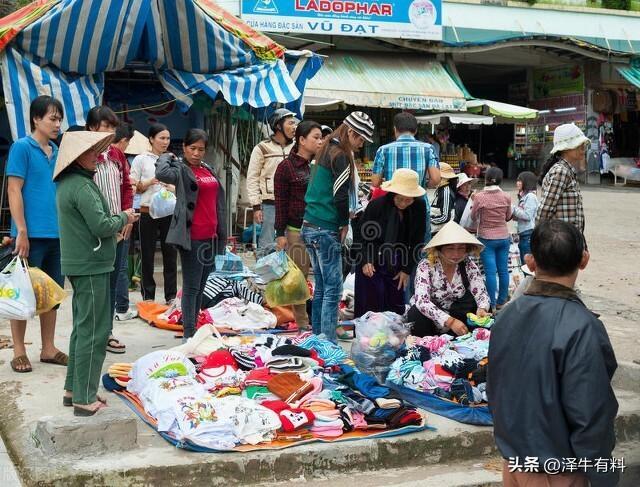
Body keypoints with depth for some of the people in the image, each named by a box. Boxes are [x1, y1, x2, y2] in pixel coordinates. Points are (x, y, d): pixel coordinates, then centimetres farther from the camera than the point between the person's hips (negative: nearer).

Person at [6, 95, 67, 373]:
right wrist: (22, 232, -15)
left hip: (58, 235, 6)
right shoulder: (22, 147, -6)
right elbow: (14, 191, -10)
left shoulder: (57, 152, 12)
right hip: (32, 234, -6)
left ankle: (48, 348, 22)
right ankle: (19, 351, 14)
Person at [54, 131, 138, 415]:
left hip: (79, 264, 11)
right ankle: (85, 400, -3)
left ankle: (74, 389, 25)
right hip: (91, 266, -11)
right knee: (94, 331, -6)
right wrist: (124, 218, -4)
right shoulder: (82, 186, -18)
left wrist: (118, 221, 9)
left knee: (83, 328, 17)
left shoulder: (67, 184, 14)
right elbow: (101, 225, -22)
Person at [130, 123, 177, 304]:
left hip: (169, 213, 3)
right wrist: (150, 182, -15)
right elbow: (133, 188, 0)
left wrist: (173, 188, -7)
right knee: (147, 255, 4)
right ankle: (148, 296, 13)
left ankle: (171, 296, 12)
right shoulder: (141, 159, 2)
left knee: (170, 254, 4)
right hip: (148, 213, -2)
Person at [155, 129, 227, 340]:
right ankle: (189, 333, -1)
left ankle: (195, 328, 20)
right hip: (192, 237, -7)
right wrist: (166, 157, -8)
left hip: (210, 236, 7)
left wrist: (222, 234, 18)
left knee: (201, 286, 12)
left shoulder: (209, 170, 15)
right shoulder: (181, 169, -6)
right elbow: (162, 173, -29)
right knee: (191, 287, -5)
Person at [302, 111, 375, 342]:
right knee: (333, 289, -7)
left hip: (310, 225, 9)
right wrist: (344, 223, -2)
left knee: (321, 287, 13)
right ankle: (328, 342, -7)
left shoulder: (326, 151, 16)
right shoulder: (340, 155, -12)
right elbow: (341, 195, -17)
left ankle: (317, 337, 17)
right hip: (326, 230, -9)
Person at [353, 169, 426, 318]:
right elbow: (359, 235, -6)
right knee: (370, 308, -6)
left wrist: (407, 270, 0)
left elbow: (417, 241, 2)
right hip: (371, 263, -3)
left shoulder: (419, 207, -7)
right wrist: (365, 261, -18)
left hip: (396, 265, 3)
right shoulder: (376, 205, -15)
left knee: (396, 310, 3)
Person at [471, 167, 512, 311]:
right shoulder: (506, 197, -3)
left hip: (487, 238, -3)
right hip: (503, 238, 3)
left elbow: (473, 217, -1)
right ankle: (501, 302, 17)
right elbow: (508, 217, 9)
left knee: (490, 271, -3)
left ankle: (492, 305, -1)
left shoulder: (479, 197, -12)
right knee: (503, 270, 9)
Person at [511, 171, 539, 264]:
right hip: (522, 233, 9)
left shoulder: (531, 196, -11)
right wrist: (513, 215, -1)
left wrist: (514, 209, -11)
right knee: (524, 262, 14)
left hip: (529, 234, -9)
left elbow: (527, 215, -18)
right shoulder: (523, 196, 16)